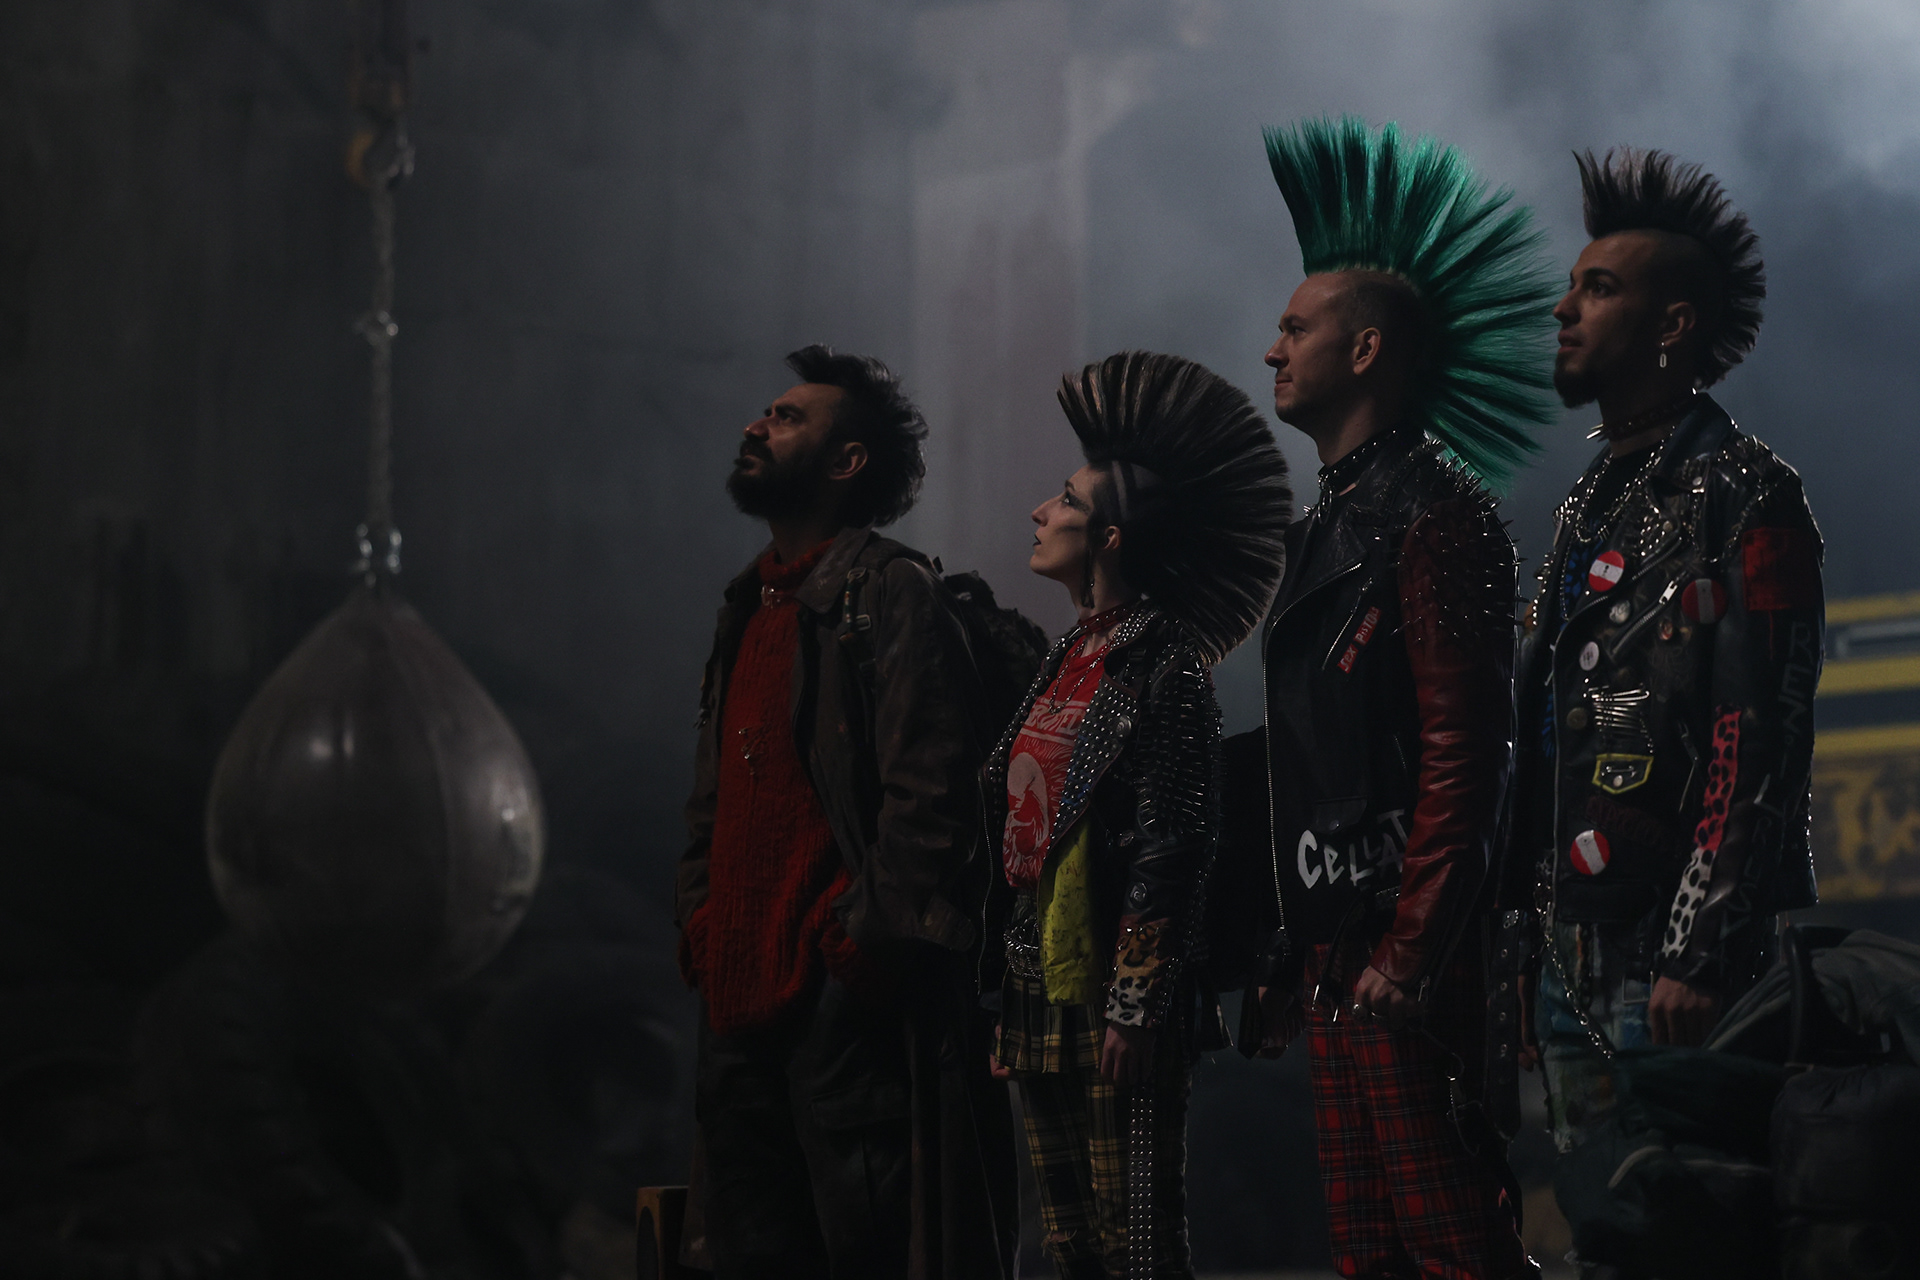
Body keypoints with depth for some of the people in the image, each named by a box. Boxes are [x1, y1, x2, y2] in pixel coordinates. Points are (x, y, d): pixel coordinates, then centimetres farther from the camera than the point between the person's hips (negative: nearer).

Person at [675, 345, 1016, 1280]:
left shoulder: (890, 592, -6)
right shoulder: (752, 606, 21)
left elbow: (929, 792, -13)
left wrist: (869, 941, -17)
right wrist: (699, 922, 14)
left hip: (842, 994, -9)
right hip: (738, 990, 9)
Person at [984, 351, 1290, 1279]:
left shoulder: (1164, 665, -10)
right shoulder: (1066, 662, 15)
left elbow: (1169, 853, -16)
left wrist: (1133, 1009, -19)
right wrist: (1006, 1008, 16)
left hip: (1113, 1004, -9)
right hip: (1040, 1001, 9)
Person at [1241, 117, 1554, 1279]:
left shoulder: (1433, 513, -9)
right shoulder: (1334, 520, 20)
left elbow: (1464, 752, -18)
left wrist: (1407, 951, -21)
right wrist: (1297, 958, 18)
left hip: (1409, 963, -10)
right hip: (1341, 958, 10)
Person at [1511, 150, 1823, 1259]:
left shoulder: (1743, 496, -8)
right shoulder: (1591, 504, 19)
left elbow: (1758, 749, -16)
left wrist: (1697, 956, -21)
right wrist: (1537, 918, 17)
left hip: (1680, 967, -9)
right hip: (1578, 963, 9)